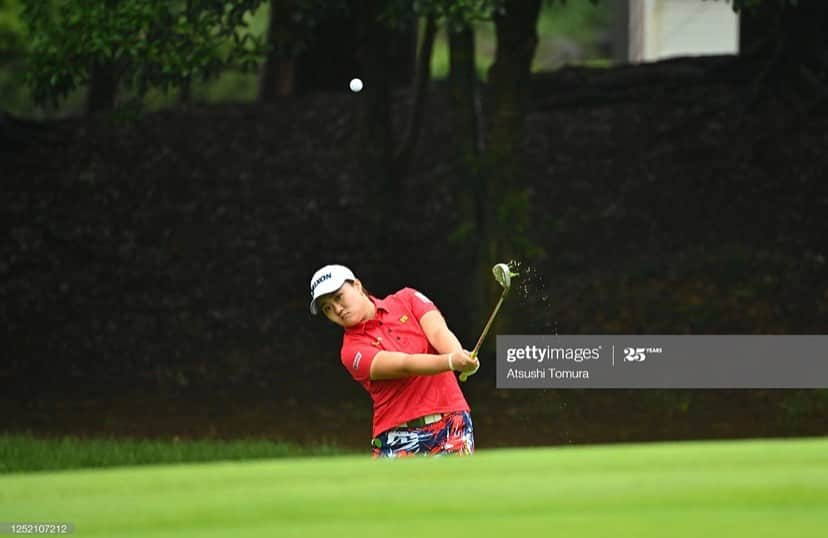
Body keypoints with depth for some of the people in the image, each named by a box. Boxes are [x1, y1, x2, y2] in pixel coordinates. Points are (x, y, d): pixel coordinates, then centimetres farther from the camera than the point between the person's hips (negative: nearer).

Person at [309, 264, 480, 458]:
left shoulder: (407, 299, 9)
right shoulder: (352, 352, -3)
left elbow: (438, 332, -8)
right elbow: (405, 365, -17)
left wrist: (459, 355, -30)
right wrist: (451, 362, -34)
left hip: (450, 422, 1)